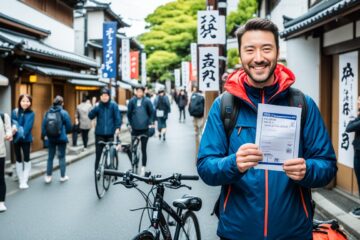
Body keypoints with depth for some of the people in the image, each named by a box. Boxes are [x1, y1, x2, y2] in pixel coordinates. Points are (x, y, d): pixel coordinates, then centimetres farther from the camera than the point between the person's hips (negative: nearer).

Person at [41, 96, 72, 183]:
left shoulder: (48, 113, -2)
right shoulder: (64, 113, -11)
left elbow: (43, 125, 1)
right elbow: (68, 126, -6)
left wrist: (43, 135, 17)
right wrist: (65, 132, 16)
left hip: (50, 138, 3)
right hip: (61, 138, -3)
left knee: (50, 157, 13)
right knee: (62, 157, 8)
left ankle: (48, 176, 16)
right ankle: (63, 176, 14)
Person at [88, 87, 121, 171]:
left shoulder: (113, 105, -2)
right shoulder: (98, 105, 4)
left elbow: (117, 117, -2)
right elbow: (90, 116, -5)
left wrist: (117, 128, -14)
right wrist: (95, 108, -20)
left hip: (110, 133, -1)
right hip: (99, 133, 1)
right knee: (98, 152, 4)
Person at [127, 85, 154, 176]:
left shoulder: (147, 101, -4)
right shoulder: (132, 101, -1)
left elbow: (152, 112, 4)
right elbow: (129, 113, 7)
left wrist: (150, 123, -3)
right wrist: (130, 124, 5)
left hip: (144, 128, -1)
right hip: (135, 128, 1)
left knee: (143, 149, 5)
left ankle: (143, 168, 14)